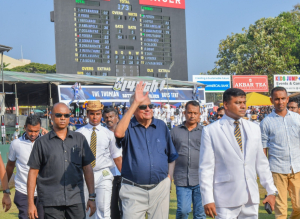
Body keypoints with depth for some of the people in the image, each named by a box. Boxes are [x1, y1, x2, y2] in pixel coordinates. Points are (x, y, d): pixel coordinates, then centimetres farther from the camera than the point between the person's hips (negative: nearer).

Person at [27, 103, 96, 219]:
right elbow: (33, 172, 4)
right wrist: (31, 203, -1)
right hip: (51, 203, -1)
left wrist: (92, 197, 6)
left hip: (76, 200, 2)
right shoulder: (41, 142, 5)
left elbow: (87, 168, 12)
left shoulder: (80, 139, 11)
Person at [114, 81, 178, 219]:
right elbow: (118, 133, -27)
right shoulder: (128, 127, -1)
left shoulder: (161, 126, 10)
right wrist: (135, 103, -24)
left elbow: (171, 156, 17)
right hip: (134, 191, -3)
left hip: (160, 188, 3)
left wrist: (169, 177, 2)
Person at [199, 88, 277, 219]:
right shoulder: (210, 131, -3)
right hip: (226, 200, -4)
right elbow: (206, 168, -5)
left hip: (252, 198, 4)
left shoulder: (254, 129, 12)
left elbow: (261, 163, 15)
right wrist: (207, 200, -10)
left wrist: (271, 191, 11)